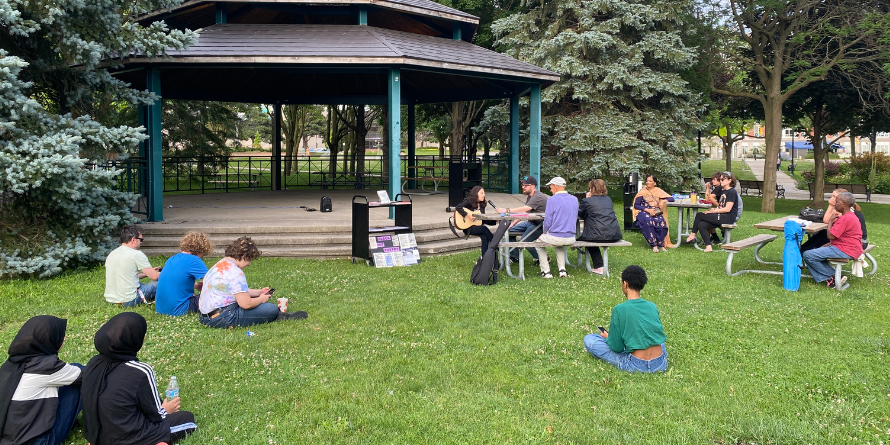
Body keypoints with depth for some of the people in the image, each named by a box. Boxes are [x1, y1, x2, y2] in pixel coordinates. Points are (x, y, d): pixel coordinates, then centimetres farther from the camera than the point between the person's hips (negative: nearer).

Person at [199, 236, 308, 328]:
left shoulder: (220, 264, 14)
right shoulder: (235, 273, -19)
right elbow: (246, 303, -22)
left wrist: (259, 292, 22)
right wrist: (261, 299, -2)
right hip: (222, 318, -11)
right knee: (272, 309, -10)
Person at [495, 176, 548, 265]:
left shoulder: (538, 197, -21)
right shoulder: (530, 196, 13)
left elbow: (525, 209, -32)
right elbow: (523, 213, 14)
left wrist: (506, 210, -36)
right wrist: (512, 224, 3)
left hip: (539, 225, -10)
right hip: (529, 222, 10)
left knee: (524, 240, -28)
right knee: (509, 231, 5)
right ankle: (515, 256, 13)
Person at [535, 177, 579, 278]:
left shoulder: (552, 200, -11)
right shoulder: (574, 199, 7)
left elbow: (548, 221, -9)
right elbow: (575, 218, 15)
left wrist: (545, 233, 9)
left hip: (555, 237, -5)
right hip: (571, 238, 6)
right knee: (560, 244, 39)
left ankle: (546, 271, 17)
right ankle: (562, 269, 20)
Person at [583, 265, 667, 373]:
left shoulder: (619, 310, -12)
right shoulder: (652, 306, 3)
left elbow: (616, 347, -7)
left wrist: (607, 338, 16)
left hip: (637, 366, -4)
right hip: (661, 364, 5)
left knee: (588, 339, 3)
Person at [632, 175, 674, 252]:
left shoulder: (658, 191, 14)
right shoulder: (642, 192, 6)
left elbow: (671, 198, 12)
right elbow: (636, 205, -1)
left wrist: (663, 201, -8)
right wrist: (647, 210, -14)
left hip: (656, 213, 2)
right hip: (644, 212, -2)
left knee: (661, 222, -34)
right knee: (648, 221, -38)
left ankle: (661, 244, -24)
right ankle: (654, 245, -35)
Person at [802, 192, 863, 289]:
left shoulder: (845, 218, -19)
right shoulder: (850, 216, 17)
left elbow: (831, 236, -21)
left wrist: (831, 221, -6)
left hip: (845, 251, -12)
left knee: (808, 255, -15)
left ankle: (832, 276, -6)